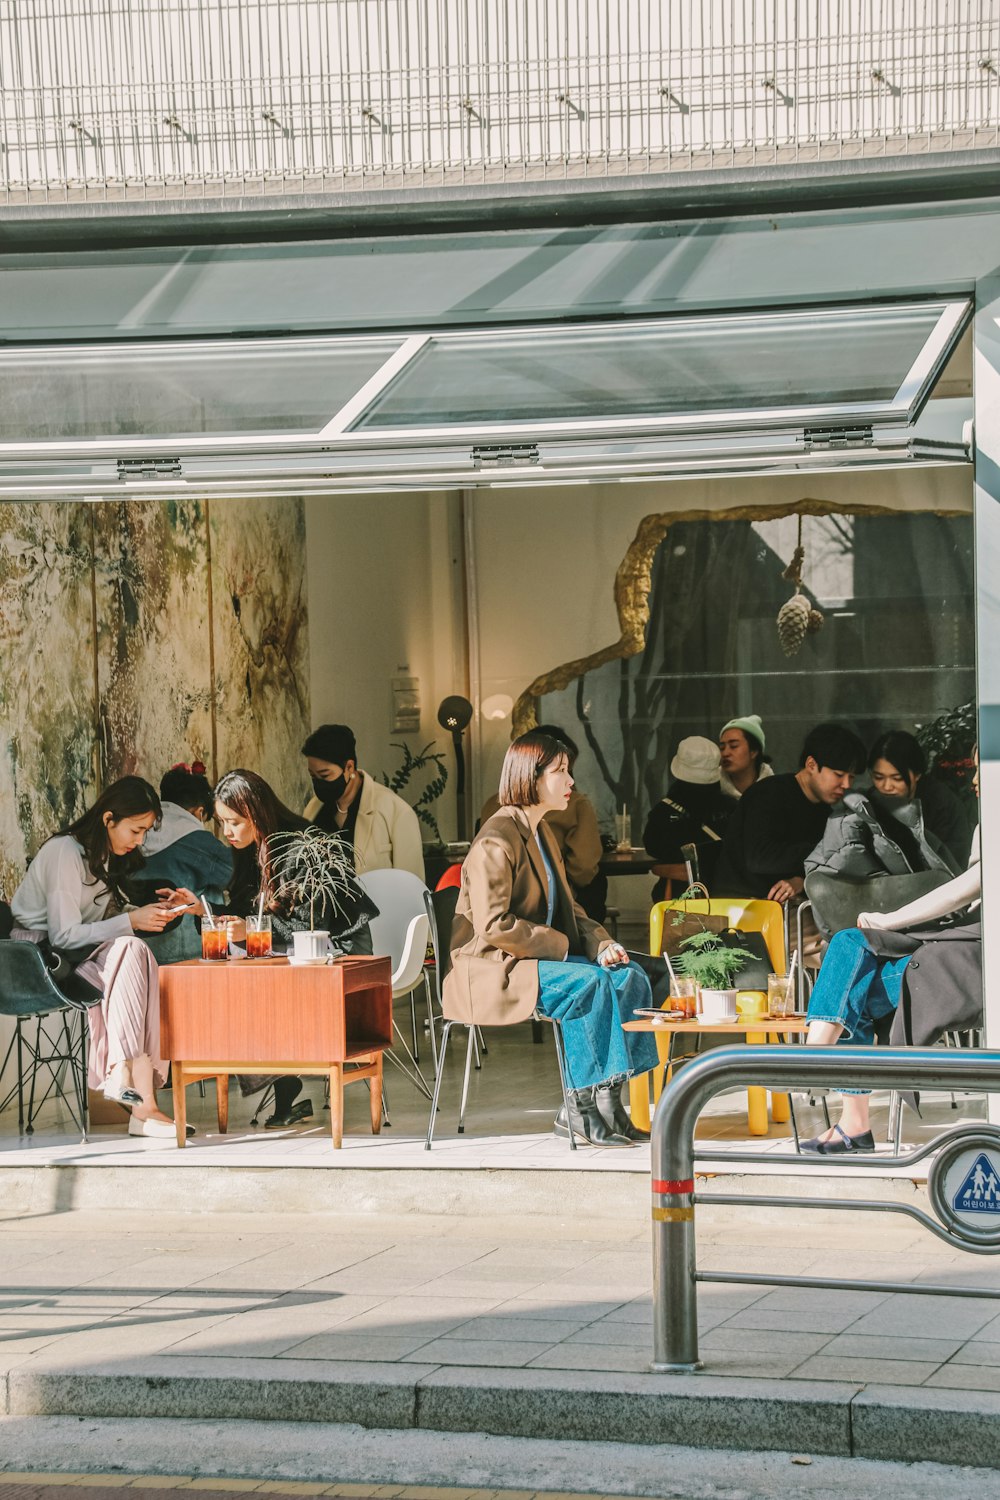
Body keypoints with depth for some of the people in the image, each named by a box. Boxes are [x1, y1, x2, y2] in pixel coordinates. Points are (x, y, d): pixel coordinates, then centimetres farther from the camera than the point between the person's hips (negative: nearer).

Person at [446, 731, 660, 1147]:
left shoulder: (541, 832, 16)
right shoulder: (497, 840, -16)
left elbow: (567, 908, 19)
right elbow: (493, 925, -23)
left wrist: (600, 944, 0)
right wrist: (558, 946, -17)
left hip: (541, 957, 9)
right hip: (492, 970, -9)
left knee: (629, 977, -11)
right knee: (589, 983, -29)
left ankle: (607, 1100, -14)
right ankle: (581, 1109, -21)